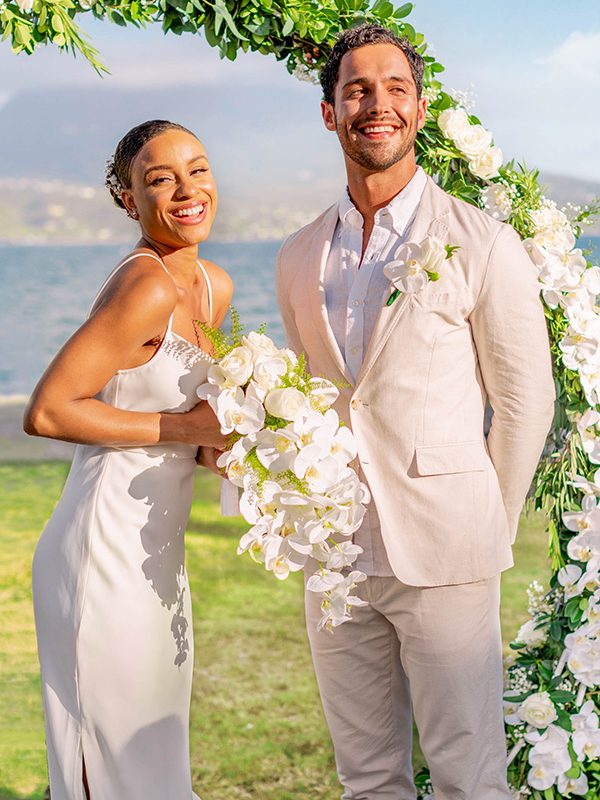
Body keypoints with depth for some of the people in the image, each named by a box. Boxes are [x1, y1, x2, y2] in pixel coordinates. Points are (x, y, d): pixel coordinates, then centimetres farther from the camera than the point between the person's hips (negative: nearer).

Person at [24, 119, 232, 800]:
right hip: (105, 555, -9)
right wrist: (183, 426, -18)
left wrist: (227, 439, 3)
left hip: (156, 557, 9)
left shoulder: (213, 286, 9)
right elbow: (46, 412, -22)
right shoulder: (146, 286, -18)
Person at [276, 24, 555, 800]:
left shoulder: (483, 245, -6)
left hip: (441, 554, -5)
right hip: (337, 557, 5)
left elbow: (525, 400, -1)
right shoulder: (298, 259, 10)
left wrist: (489, 531, 1)